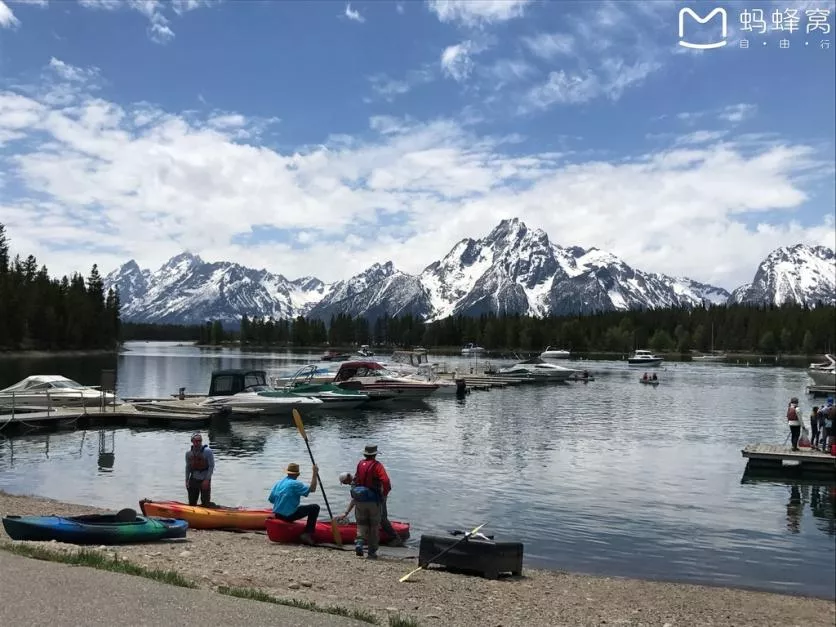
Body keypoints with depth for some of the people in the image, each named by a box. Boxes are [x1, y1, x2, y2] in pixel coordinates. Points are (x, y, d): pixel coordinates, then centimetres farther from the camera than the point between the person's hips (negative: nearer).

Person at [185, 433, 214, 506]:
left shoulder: (208, 451, -11)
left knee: (205, 503, -2)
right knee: (192, 503, 9)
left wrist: (207, 480, -16)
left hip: (205, 480, -4)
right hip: (193, 480, 4)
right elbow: (188, 467, 12)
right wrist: (187, 481, 7)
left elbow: (211, 466, -11)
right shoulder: (188, 453, 3)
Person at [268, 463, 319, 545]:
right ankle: (307, 534, -6)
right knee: (315, 507, -1)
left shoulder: (278, 483, 8)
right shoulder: (295, 484, -12)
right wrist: (315, 474, -11)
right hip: (289, 515, -8)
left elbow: (271, 499, 9)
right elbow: (312, 489, -16)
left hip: (277, 515, 8)